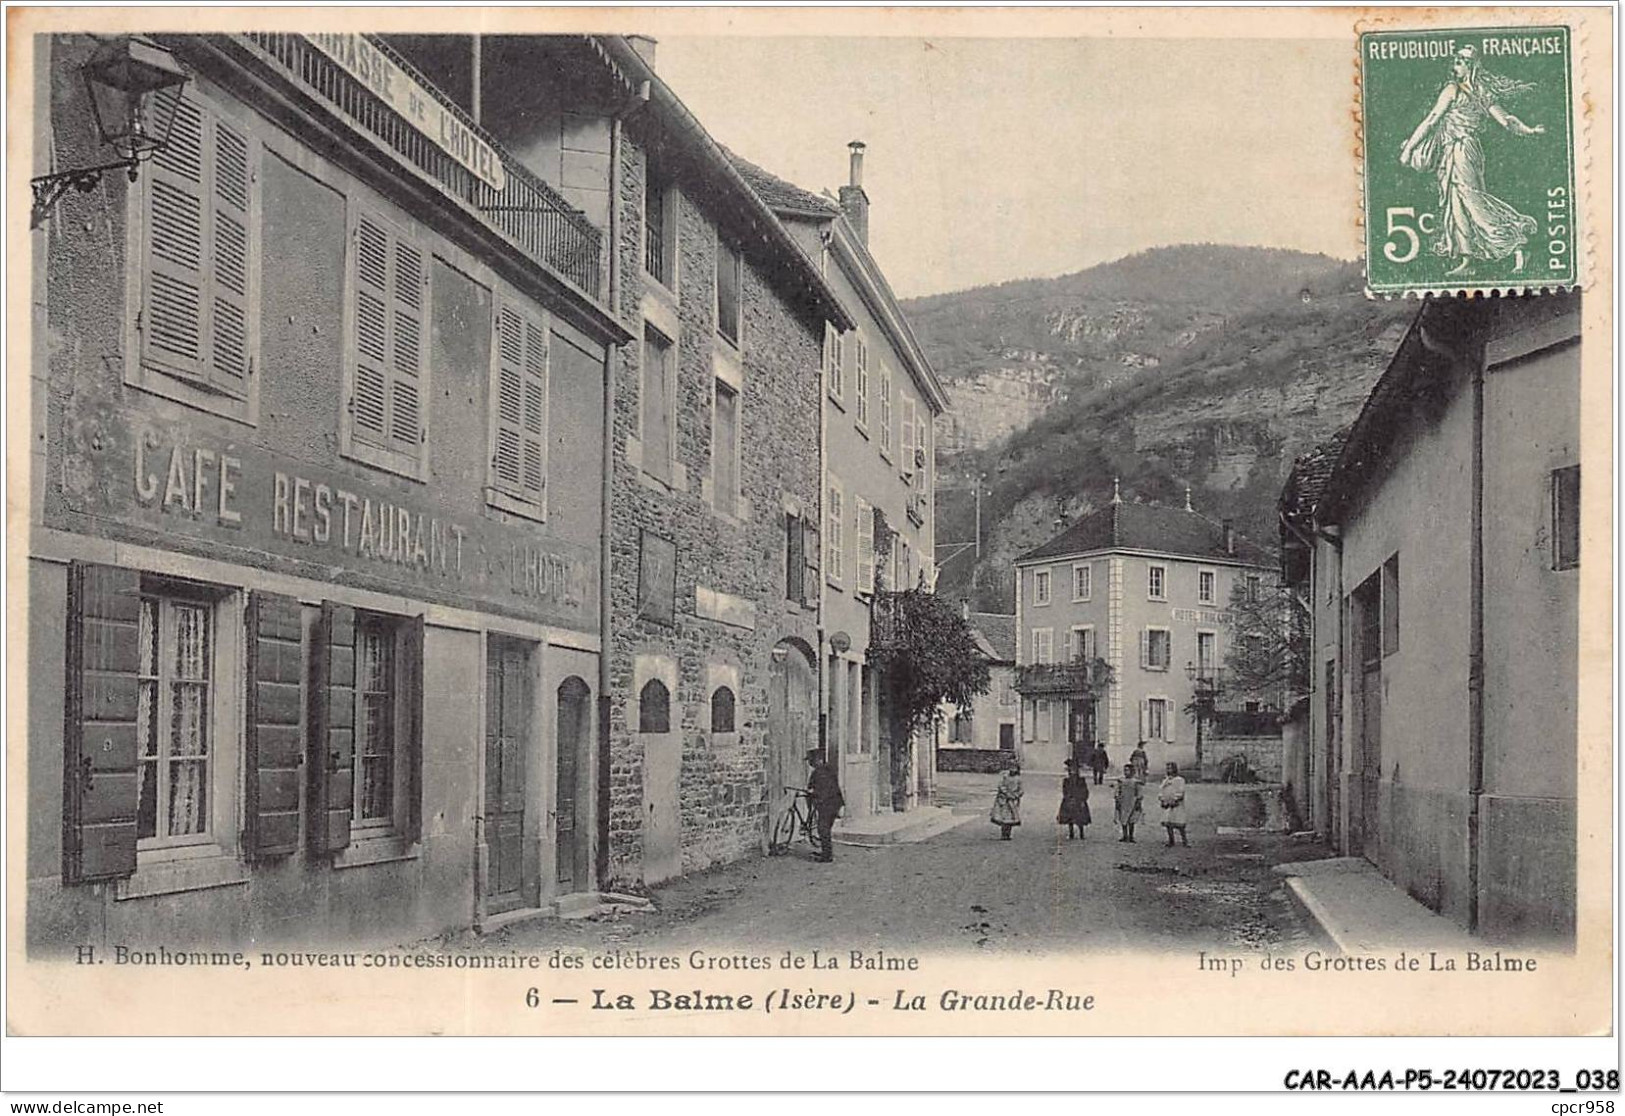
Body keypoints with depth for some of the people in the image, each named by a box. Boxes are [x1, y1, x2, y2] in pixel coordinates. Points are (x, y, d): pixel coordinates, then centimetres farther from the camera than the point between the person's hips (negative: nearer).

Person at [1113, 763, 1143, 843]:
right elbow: (1117, 792, 11)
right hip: (1122, 804, 4)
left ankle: (1131, 837, 7)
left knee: (1131, 821, -2)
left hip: (1132, 804, -4)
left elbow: (1138, 794, -2)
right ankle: (1125, 836, 17)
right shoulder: (1121, 781, 7)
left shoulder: (1135, 782, -4)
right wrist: (1117, 800, 4)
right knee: (1123, 820, 6)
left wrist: (1138, 803, -7)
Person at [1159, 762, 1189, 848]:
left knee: (1179, 824, -9)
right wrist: (1162, 800, -1)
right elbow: (1160, 790, 14)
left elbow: (1180, 792, -9)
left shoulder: (1180, 779, -2)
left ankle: (1184, 840, -2)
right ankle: (1171, 841, 11)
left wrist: (1174, 800, -17)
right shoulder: (1165, 780, 16)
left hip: (1176, 805, -6)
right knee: (1168, 824, 4)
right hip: (1166, 805, 6)